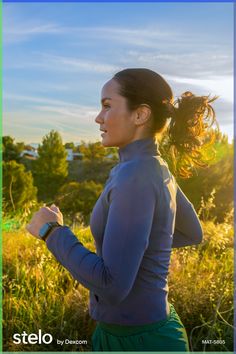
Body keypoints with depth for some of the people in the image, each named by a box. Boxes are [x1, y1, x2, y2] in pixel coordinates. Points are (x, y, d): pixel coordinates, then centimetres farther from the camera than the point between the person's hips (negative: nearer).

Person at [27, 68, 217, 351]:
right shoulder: (155, 168, 2)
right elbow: (191, 233, 16)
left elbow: (112, 286, -29)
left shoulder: (137, 176, -26)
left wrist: (52, 231, -17)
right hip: (143, 327, 8)